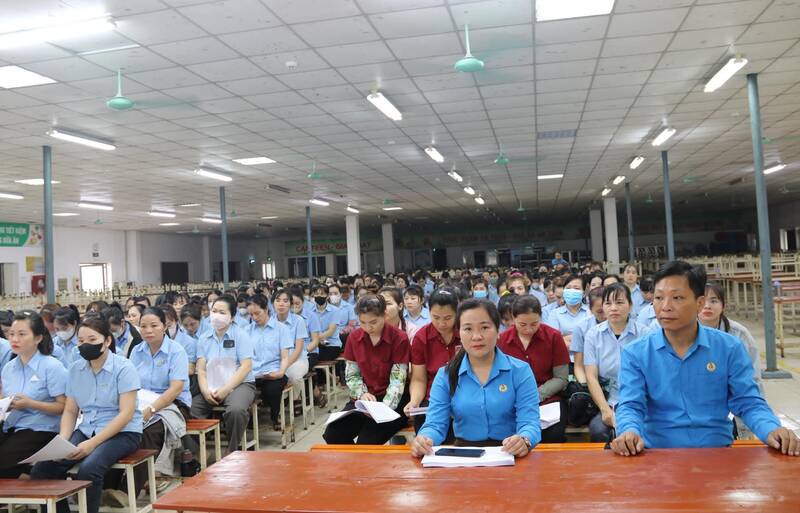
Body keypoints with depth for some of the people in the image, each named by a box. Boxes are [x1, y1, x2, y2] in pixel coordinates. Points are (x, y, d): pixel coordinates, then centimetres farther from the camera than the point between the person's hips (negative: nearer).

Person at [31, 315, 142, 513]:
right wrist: (62, 441, -9)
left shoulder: (123, 368, -10)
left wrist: (93, 443, -21)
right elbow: (70, 411, 10)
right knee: (42, 470, -17)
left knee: (88, 469, -32)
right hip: (86, 429, 5)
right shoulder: (75, 369, 7)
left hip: (123, 432, -5)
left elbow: (126, 413, -14)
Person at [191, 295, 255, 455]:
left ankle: (232, 452, -12)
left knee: (236, 410, -35)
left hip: (239, 384, -4)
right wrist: (205, 390, -14)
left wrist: (225, 389, -17)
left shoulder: (241, 335, 0)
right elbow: (201, 369, 5)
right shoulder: (204, 338, 12)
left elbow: (246, 367, -9)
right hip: (211, 386, 4)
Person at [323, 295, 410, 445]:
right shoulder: (354, 337, 3)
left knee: (367, 441, -26)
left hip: (392, 402, -5)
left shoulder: (399, 339, -11)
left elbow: (397, 381, -13)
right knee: (332, 434, -14)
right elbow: (351, 375, 9)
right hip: (364, 400, 5)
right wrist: (362, 394, -11)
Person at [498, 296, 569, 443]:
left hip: (548, 399, 0)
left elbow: (561, 378, 0)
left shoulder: (554, 336, -1)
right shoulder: (502, 339, 1)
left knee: (554, 435, -28)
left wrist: (535, 396, -12)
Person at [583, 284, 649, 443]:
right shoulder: (593, 334, 6)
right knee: (597, 429, -27)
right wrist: (605, 409, -13)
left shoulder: (644, 334, 1)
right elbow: (591, 377, 0)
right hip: (607, 401, 2)